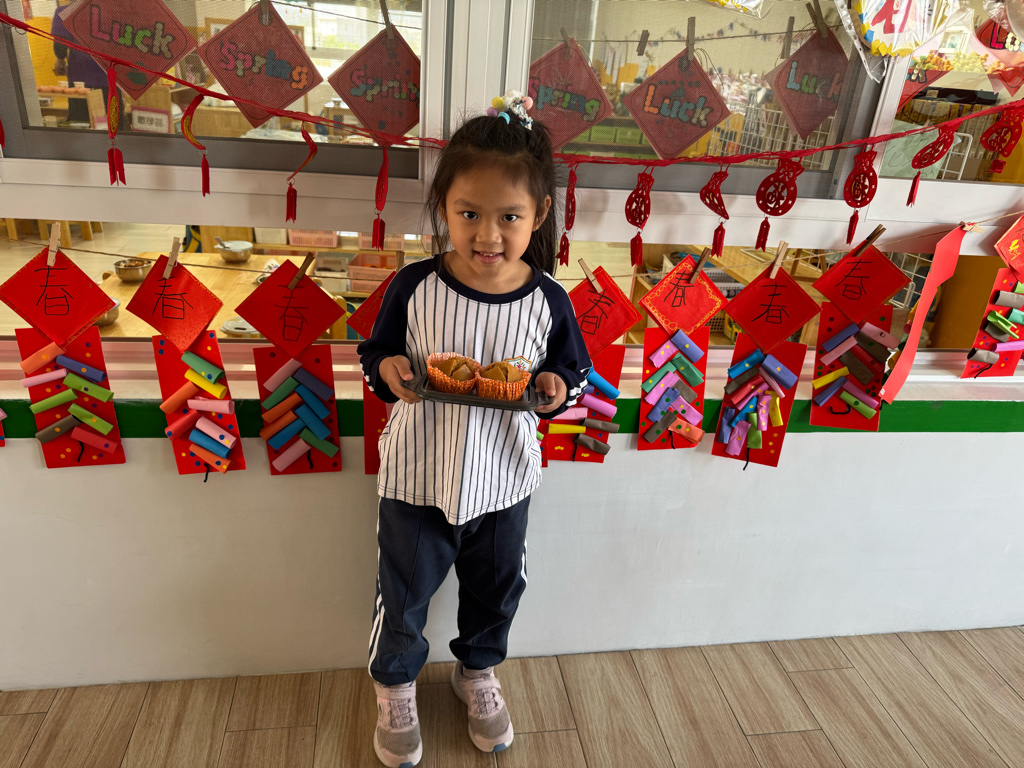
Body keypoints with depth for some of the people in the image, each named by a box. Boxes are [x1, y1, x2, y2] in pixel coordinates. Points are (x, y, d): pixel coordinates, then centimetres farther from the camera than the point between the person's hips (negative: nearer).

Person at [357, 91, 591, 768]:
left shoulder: (548, 300, -12)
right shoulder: (415, 286, -15)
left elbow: (574, 368, 1)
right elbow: (377, 349, -1)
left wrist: (557, 386, -21)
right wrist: (387, 369, -23)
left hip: (503, 477, 2)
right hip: (418, 475, -1)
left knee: (497, 589, 23)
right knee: (403, 593, 17)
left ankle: (478, 672, 56)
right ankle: (396, 686, 49)